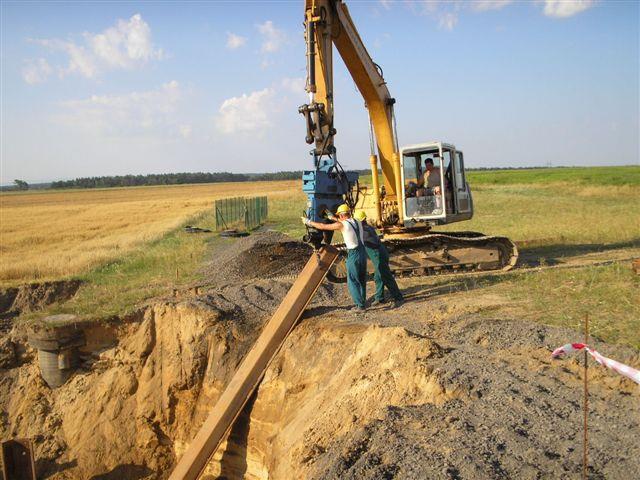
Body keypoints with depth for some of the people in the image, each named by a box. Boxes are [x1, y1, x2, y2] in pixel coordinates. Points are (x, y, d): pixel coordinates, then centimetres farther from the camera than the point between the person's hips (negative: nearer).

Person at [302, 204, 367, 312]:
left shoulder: (341, 225, -10)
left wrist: (308, 222, 8)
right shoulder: (357, 222, 8)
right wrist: (333, 218, 39)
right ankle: (362, 302, 22)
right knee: (362, 280, 16)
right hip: (363, 253, 7)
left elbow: (322, 226, -5)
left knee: (353, 282, 3)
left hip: (353, 255, -7)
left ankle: (360, 305, 2)